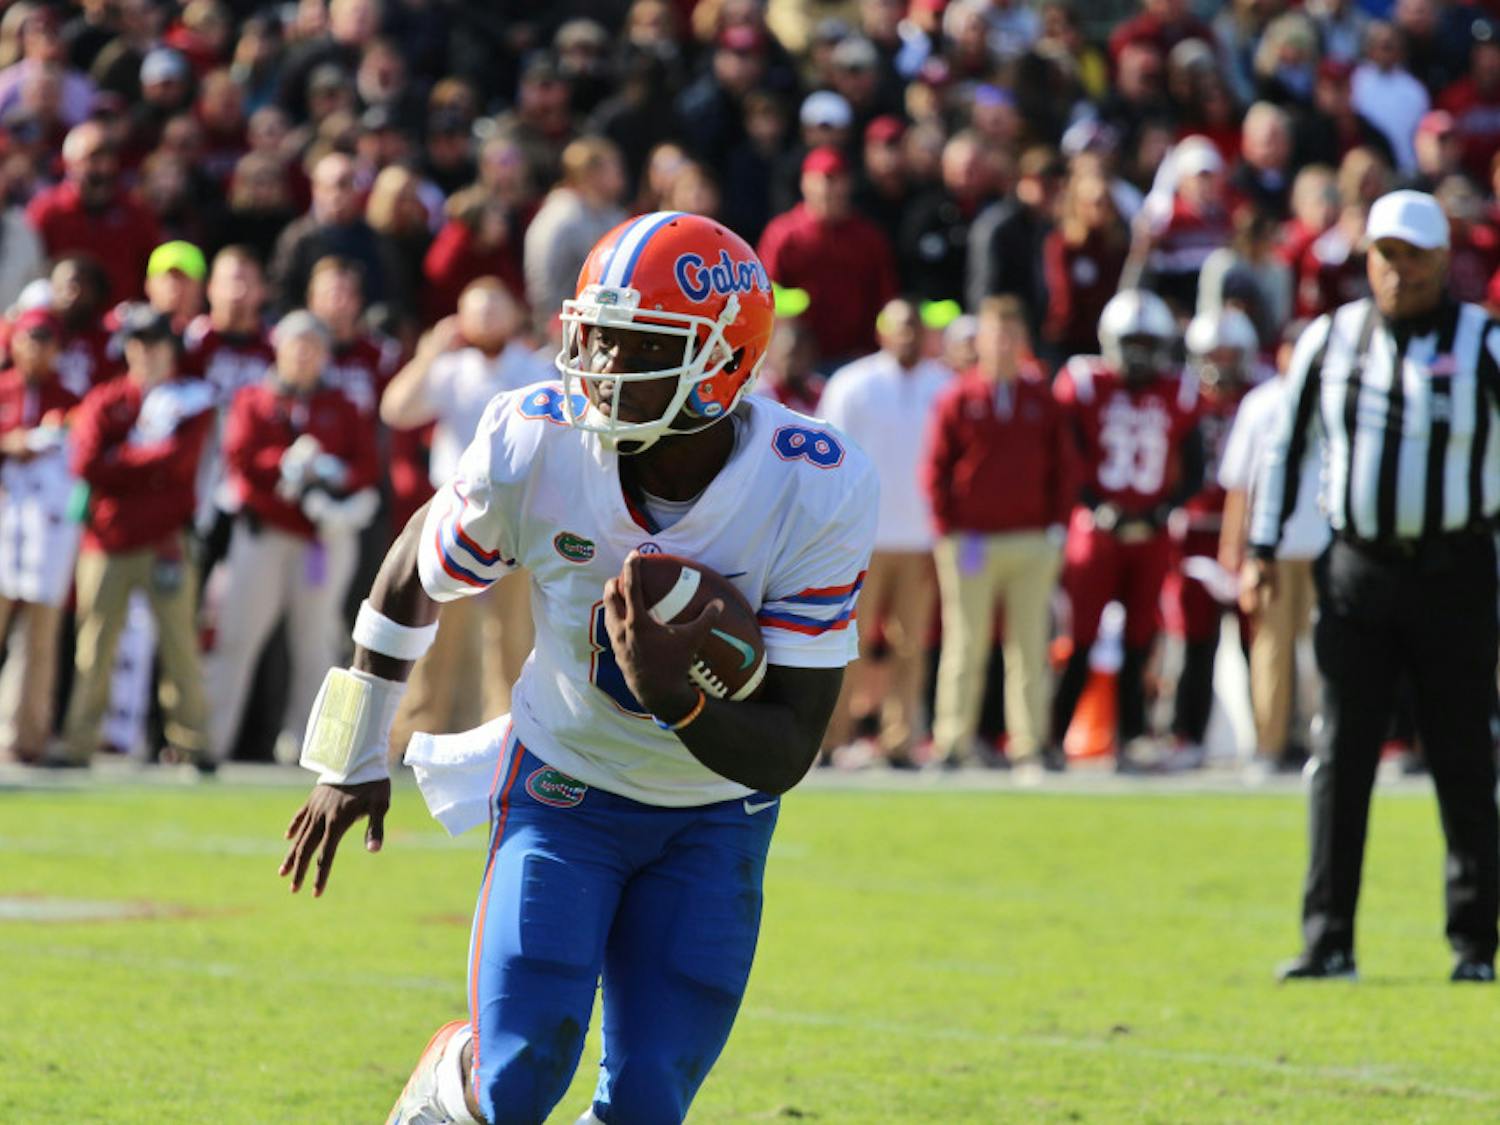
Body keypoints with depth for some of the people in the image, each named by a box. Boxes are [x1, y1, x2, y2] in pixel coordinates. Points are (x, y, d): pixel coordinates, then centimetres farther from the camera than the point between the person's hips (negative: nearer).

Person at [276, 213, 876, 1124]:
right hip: (563, 789, 0)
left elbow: (786, 756, -24)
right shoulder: (536, 445, -23)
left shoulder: (818, 494, -26)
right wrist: (355, 760, 9)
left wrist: (674, 699, -44)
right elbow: (417, 577, 0)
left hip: (715, 818, 0)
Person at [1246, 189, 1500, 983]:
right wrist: (1262, 548, 9)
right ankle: (1328, 941, 1)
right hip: (1357, 568, 2)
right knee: (1341, 760, -1)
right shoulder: (1330, 340, 6)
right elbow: (1288, 441, 14)